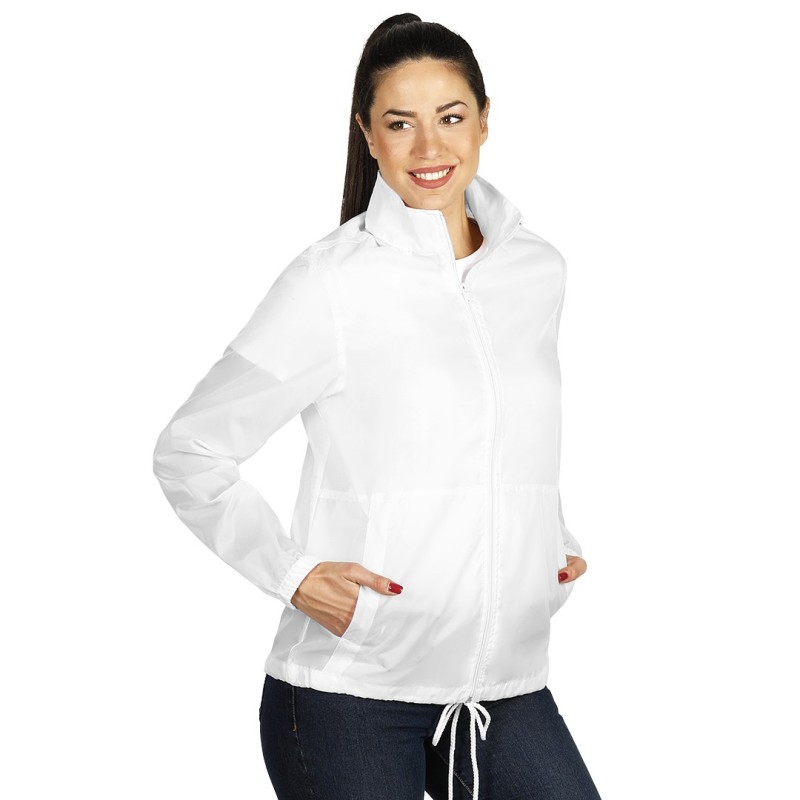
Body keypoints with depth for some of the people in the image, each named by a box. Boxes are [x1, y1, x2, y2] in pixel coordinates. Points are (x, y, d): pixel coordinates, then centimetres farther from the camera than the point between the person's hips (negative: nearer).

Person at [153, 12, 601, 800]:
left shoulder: (539, 271, 7)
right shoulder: (332, 283, -8)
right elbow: (189, 451, -3)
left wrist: (556, 544, 12)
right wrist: (292, 575, -12)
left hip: (506, 684, 5)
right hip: (349, 691, -4)